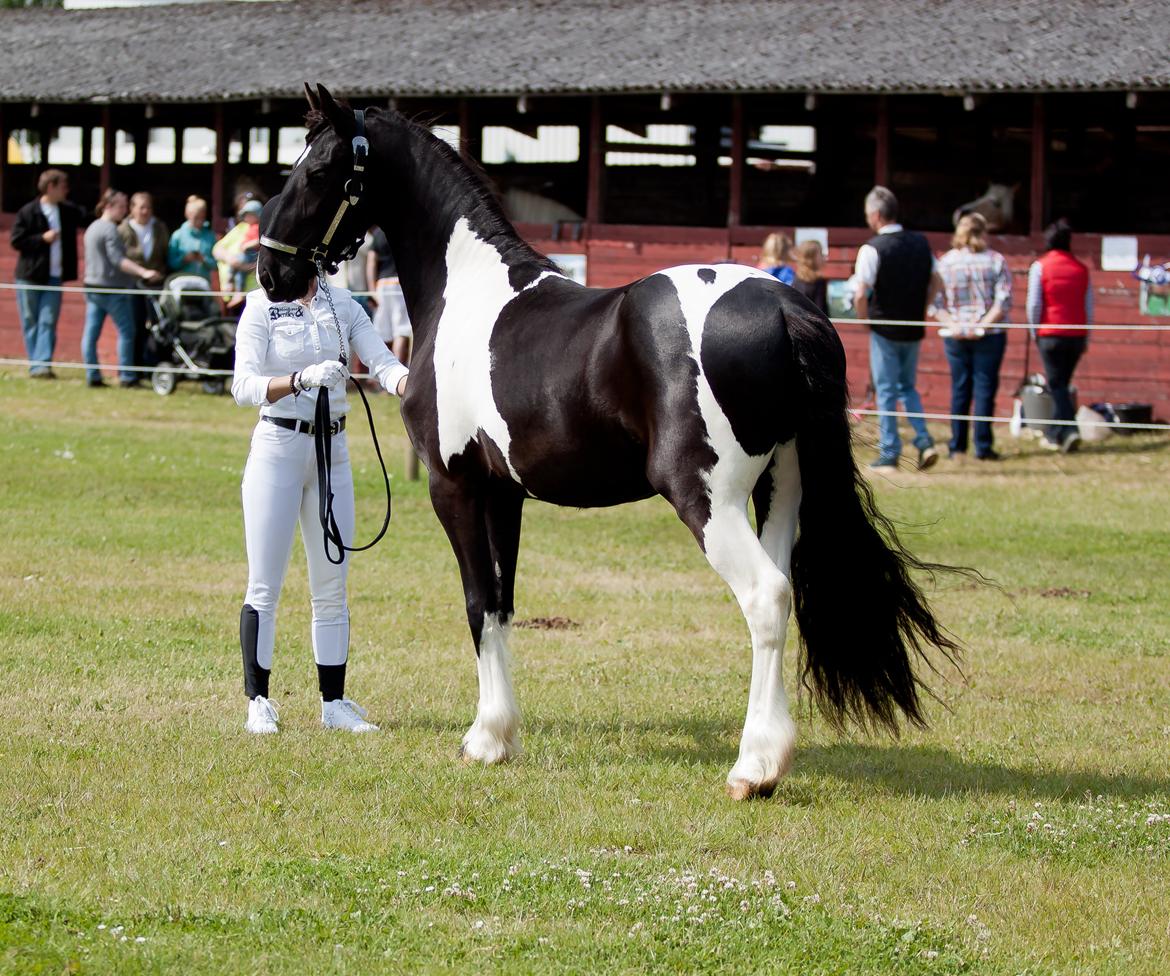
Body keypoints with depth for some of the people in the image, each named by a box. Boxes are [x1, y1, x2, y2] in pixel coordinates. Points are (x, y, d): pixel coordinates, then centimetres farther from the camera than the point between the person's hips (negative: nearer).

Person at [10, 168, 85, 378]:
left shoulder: (68, 212, 7)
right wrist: (42, 238, -18)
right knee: (31, 322, 3)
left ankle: (42, 364, -11)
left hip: (54, 277, 3)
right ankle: (36, 364, 9)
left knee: (48, 322, -5)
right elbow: (16, 241, -8)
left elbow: (86, 218, 23)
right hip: (30, 276, -3)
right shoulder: (27, 212, -7)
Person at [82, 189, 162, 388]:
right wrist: (143, 272, -28)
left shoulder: (92, 228, 16)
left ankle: (92, 375, 3)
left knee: (91, 333, 4)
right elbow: (118, 260, -22)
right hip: (112, 289, -9)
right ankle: (126, 377, -3)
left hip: (92, 286, 9)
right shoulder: (110, 229, -13)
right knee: (126, 331, -2)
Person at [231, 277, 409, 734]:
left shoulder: (343, 305, 6)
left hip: (332, 451, 5)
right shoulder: (262, 306, -7)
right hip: (278, 447, -4)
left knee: (332, 586, 8)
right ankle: (257, 702, 5)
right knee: (265, 586, -1)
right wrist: (302, 379, -33)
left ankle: (334, 703, 14)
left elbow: (383, 364, -4)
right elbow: (243, 386, -17)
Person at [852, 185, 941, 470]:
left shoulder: (872, 248, -15)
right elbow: (936, 283, 12)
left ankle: (889, 452, 7)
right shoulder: (921, 243, 5)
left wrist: (866, 319, -3)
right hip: (914, 330, 5)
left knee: (886, 391, 4)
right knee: (908, 388, 18)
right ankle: (924, 441, 3)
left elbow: (860, 295, -20)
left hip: (885, 331, -5)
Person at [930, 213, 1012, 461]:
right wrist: (983, 324, -12)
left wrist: (952, 324, -8)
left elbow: (933, 303, -4)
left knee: (959, 390, 10)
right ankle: (983, 447, -2)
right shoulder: (996, 261, -3)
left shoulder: (944, 262, 2)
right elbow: (1004, 301, -11)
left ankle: (957, 446, 11)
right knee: (985, 389, 1)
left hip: (955, 337, 2)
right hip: (989, 337, -2)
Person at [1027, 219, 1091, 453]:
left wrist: (1035, 330, 7)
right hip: (1077, 335, 4)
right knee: (1062, 383, 15)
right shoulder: (1081, 269, 5)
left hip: (1050, 334, -4)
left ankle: (1068, 431, -16)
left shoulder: (1040, 266, -5)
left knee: (1057, 385, -1)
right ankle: (1054, 434, 20)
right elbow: (1089, 307, 8)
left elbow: (1034, 304, -7)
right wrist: (1085, 338, 16)